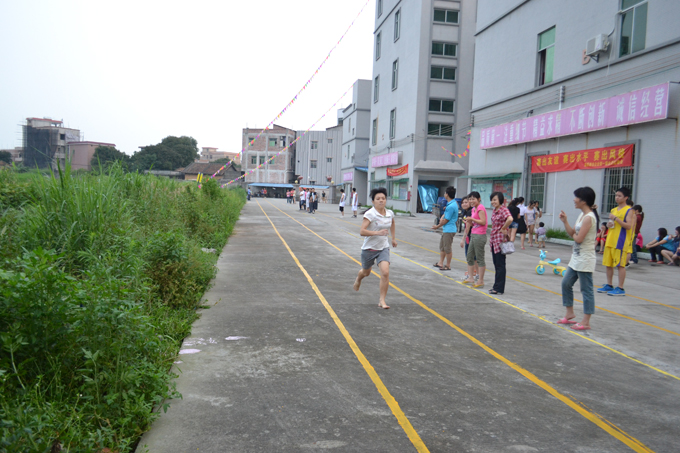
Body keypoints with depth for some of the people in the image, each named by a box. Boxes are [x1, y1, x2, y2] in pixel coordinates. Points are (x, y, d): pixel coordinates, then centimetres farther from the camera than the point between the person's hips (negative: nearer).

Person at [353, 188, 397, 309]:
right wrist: (377, 232, -36)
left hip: (383, 248, 3)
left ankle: (382, 300, -3)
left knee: (385, 273, -16)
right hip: (369, 248, -3)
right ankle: (358, 279, 58)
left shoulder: (390, 213, 0)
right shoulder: (370, 214, -18)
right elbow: (362, 231, -26)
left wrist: (393, 237, 23)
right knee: (366, 272, 19)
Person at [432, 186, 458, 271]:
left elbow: (446, 220, -17)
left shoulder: (451, 206, -24)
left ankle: (448, 266, 12)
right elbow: (446, 212, 21)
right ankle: (440, 263, 27)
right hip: (446, 229, 10)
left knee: (447, 248, 1)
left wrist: (437, 226, -2)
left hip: (449, 230, -10)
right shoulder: (454, 202, 7)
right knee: (442, 246, 18)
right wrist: (442, 217, -1)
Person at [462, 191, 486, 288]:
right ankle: (469, 278, 22)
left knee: (480, 258, -3)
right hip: (473, 235, 10)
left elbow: (483, 222, -21)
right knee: (469, 257, 14)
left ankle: (481, 281, 3)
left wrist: (472, 219, -15)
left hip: (479, 236, -10)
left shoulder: (480, 208, -12)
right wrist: (470, 222, 2)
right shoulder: (474, 209, 15)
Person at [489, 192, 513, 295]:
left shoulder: (503, 210, -15)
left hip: (500, 240, -9)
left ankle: (499, 288, 5)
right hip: (493, 240, 9)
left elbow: (510, 219, -36)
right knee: (496, 264, 14)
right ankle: (497, 286, 22)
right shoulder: (494, 210, 12)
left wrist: (503, 229, -21)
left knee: (500, 265, -2)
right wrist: (491, 239, 14)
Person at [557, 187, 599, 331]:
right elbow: (572, 233, 12)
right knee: (566, 283, 15)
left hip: (585, 259, -10)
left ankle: (586, 322, 6)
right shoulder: (582, 215, 11)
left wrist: (574, 235, -2)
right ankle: (570, 314, 28)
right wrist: (565, 221, 1)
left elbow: (578, 238, -23)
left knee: (586, 290, -1)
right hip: (576, 258, 10)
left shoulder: (589, 217, -19)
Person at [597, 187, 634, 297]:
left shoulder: (629, 210, -6)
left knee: (620, 265, -5)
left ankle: (620, 288, 0)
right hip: (610, 241, 8)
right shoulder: (613, 210, 16)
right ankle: (609, 285, 20)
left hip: (621, 242, -8)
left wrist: (615, 218, -20)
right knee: (608, 264, 10)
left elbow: (629, 226, -16)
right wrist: (609, 224, 3)